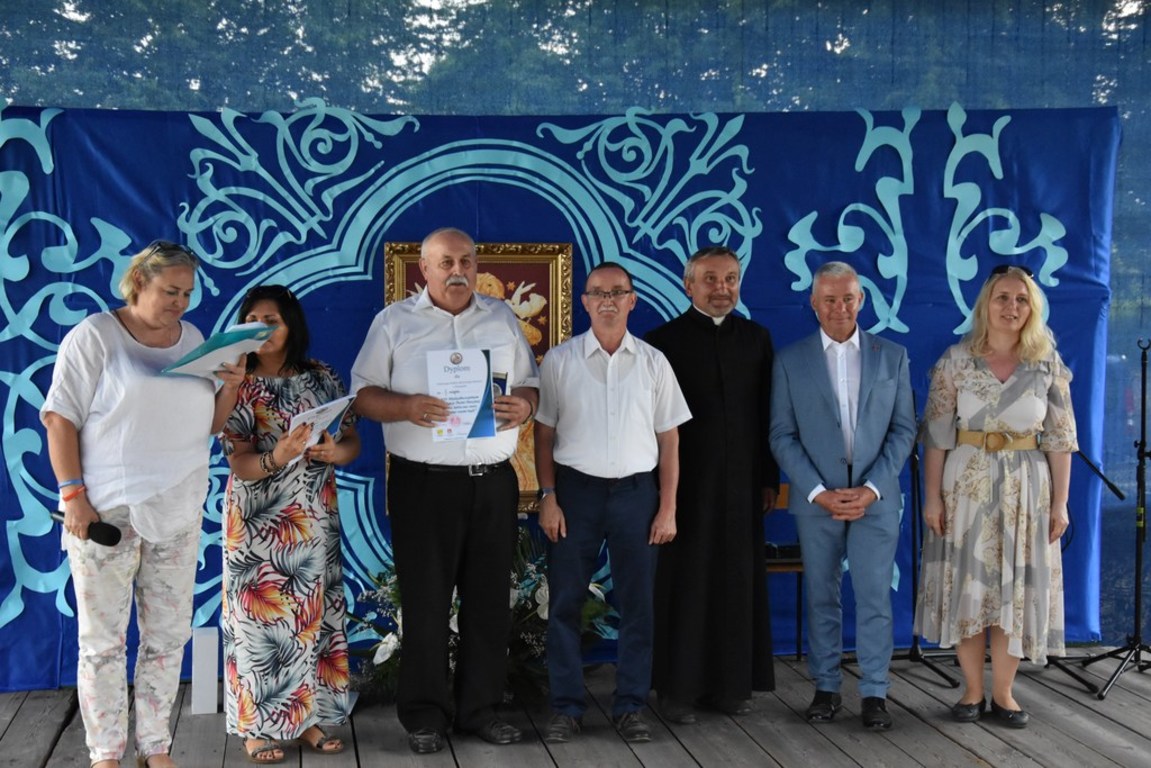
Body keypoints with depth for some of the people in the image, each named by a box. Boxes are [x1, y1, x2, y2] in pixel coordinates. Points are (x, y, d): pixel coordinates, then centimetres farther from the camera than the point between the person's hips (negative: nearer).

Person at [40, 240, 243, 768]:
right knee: (103, 639, 2)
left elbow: (210, 425, 16)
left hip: (178, 510, 5)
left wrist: (229, 387, -3)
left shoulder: (193, 339, 12)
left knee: (169, 635, 10)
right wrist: (73, 494, -14)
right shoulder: (95, 335, -5)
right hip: (106, 510, -5)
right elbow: (60, 418, -8)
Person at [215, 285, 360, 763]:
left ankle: (306, 717, 18)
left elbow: (353, 442, 5)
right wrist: (277, 458, -33)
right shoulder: (235, 386, -5)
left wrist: (333, 451, -18)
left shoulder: (321, 378, 4)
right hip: (258, 521, -3)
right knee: (260, 617, 0)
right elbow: (240, 464, -13)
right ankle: (257, 726, 9)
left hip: (314, 520, 3)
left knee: (312, 616, 7)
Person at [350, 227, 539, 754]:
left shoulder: (503, 319, 11)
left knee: (489, 598, 7)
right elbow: (363, 394, 0)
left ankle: (480, 707, 19)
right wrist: (405, 406, -20)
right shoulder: (394, 322, 2)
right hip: (423, 483, -3)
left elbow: (529, 384, 15)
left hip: (493, 480, 3)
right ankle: (424, 713, 12)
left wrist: (524, 406, -8)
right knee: (425, 601, 1)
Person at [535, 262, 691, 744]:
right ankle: (566, 707, 14)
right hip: (575, 488, -1)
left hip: (636, 490, 1)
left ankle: (630, 706, 18)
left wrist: (668, 508, 0)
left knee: (636, 604, 6)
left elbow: (669, 439, 5)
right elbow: (544, 434, 3)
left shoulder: (653, 363, 4)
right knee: (565, 601, 4)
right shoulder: (559, 360, 1)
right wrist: (547, 497, -4)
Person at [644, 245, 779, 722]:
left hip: (742, 485, 3)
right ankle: (678, 688, 11)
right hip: (684, 483, -3)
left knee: (737, 585, 8)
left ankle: (731, 683, 19)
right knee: (684, 585, 2)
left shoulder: (756, 339, 9)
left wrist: (769, 478, 6)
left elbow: (767, 414, 9)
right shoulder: (664, 340, -2)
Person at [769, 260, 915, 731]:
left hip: (875, 497, 0)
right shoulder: (790, 360, 3)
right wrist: (819, 492, -9)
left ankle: (874, 692, 9)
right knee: (821, 596, 7)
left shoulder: (892, 356, 6)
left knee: (875, 597, 0)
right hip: (816, 499, 0)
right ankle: (826, 687, 18)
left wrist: (871, 488, -8)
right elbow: (782, 435, 0)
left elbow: (903, 430, 3)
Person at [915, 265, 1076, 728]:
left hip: (1025, 489, 1)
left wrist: (1060, 502, -2)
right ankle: (973, 691, 16)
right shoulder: (955, 360, -3)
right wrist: (932, 497, -7)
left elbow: (1060, 438, 2)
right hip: (966, 486, -1)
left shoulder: (1048, 364, 1)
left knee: (1015, 589, 4)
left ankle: (1003, 693, 16)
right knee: (967, 586, 4)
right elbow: (936, 433, -3)